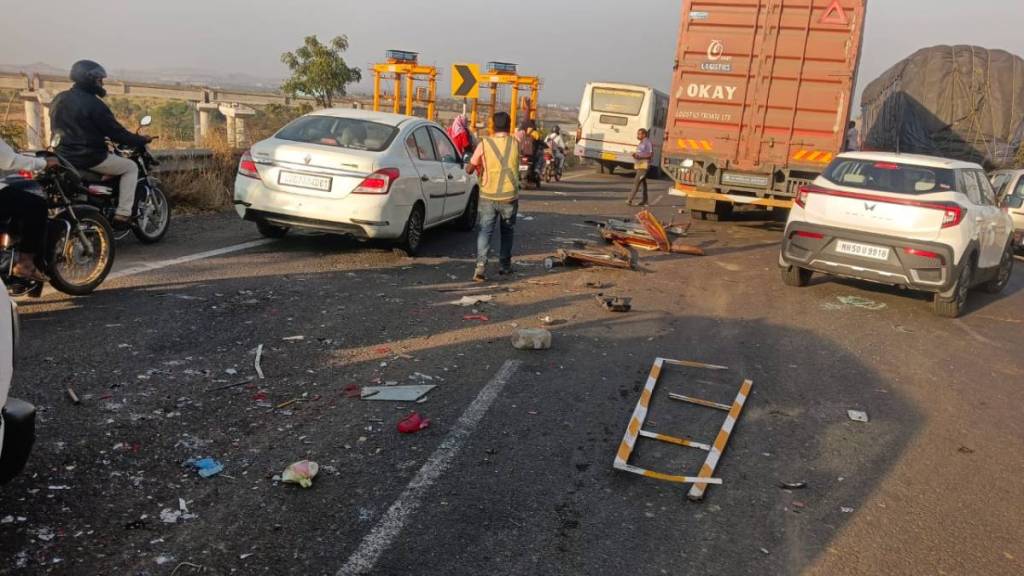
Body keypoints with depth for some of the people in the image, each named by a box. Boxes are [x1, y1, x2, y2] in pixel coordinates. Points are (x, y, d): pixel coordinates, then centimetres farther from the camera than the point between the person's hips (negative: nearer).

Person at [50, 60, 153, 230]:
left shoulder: (58, 100, 11)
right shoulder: (93, 103, -14)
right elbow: (116, 133, -14)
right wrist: (142, 140, -2)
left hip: (63, 157, 8)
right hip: (90, 158, -8)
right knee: (130, 167, 6)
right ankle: (122, 214, -6)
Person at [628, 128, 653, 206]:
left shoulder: (648, 142, -11)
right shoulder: (641, 143, 18)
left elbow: (651, 154, -17)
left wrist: (640, 156, -23)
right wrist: (635, 155, 5)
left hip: (644, 165, -10)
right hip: (639, 165, 10)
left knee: (636, 182, -15)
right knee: (643, 182, 12)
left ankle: (630, 200, -20)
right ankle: (645, 201, 16)